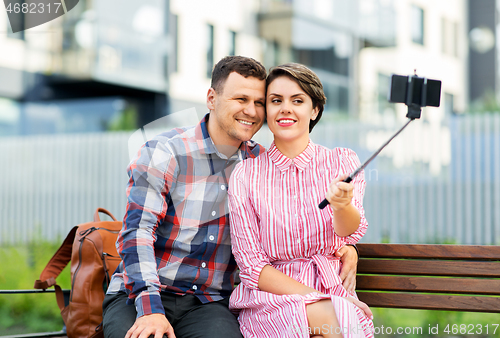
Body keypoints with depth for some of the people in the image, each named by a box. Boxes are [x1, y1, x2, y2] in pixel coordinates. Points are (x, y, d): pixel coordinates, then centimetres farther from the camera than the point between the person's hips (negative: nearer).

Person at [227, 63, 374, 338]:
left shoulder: (341, 162, 6)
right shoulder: (245, 175, 2)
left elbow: (352, 231, -12)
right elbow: (251, 266, -1)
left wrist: (342, 205, -36)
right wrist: (316, 300, -14)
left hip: (335, 295, 2)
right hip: (271, 300, -2)